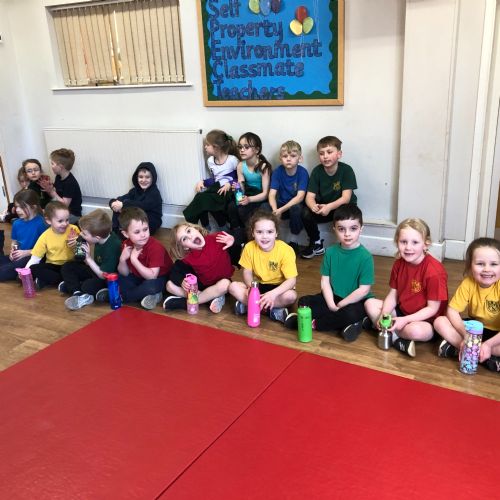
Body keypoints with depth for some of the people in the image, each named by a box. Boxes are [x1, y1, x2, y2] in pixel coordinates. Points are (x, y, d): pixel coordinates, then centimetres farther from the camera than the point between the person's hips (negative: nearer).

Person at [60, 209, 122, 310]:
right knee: (67, 267, 3)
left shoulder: (112, 247, -32)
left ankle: (71, 285, 1)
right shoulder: (103, 237, -10)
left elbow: (104, 275, -27)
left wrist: (88, 258, -27)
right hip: (97, 271, 9)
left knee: (88, 286, -33)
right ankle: (78, 294, -16)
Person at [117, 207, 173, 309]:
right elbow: (125, 274, -6)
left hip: (160, 278, -6)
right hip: (139, 277, 6)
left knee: (150, 286, -36)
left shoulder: (155, 247, -28)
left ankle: (119, 296, -12)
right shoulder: (127, 245, -11)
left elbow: (152, 276, -32)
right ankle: (151, 296, -13)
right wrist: (122, 259, -26)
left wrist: (134, 259, -37)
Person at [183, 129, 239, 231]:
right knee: (200, 196, -27)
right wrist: (203, 182, 1)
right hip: (216, 188, 6)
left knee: (204, 199, -30)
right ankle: (205, 227, -12)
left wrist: (230, 184, -20)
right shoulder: (210, 161, 9)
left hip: (229, 190, -6)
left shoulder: (232, 160, -10)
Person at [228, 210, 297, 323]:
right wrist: (251, 287, -26)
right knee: (233, 287, -19)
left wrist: (273, 294, -41)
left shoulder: (285, 250, -24)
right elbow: (247, 272, -3)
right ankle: (273, 310, -22)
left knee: (291, 296, -35)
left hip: (278, 287, -3)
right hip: (259, 286, 3)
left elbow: (291, 280, -25)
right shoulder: (249, 247, -15)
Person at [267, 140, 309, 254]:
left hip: (296, 205, -2)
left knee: (296, 209, -38)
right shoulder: (277, 172, -8)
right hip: (281, 205, 2)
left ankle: (294, 241, -13)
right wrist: (275, 210, -34)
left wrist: (281, 210, -34)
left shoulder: (303, 172, -15)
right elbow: (272, 194, -13)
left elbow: (300, 197, -24)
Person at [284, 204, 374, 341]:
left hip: (356, 301, -4)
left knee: (350, 314, -36)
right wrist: (331, 304, -16)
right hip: (334, 297, 4)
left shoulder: (365, 257, -15)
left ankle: (314, 323, -14)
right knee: (304, 302, -13)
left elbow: (364, 290, -16)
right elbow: (325, 281, -2)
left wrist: (339, 305, -14)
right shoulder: (330, 252, -2)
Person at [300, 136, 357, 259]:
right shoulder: (317, 171, -9)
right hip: (323, 207, 3)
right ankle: (316, 244, 1)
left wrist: (329, 207, -41)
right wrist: (314, 206, -38)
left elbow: (346, 197, -23)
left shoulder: (346, 170, -17)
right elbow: (310, 196, -13)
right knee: (305, 213, -23)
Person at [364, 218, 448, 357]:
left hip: (426, 321, -7)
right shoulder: (399, 264, -4)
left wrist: (405, 320, -28)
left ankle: (375, 324, -15)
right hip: (402, 311, 7)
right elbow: (393, 295, 2)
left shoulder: (434, 271, -24)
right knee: (370, 303, -4)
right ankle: (396, 339, -14)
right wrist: (384, 315, -16)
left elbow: (432, 308, -21)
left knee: (415, 330, -39)